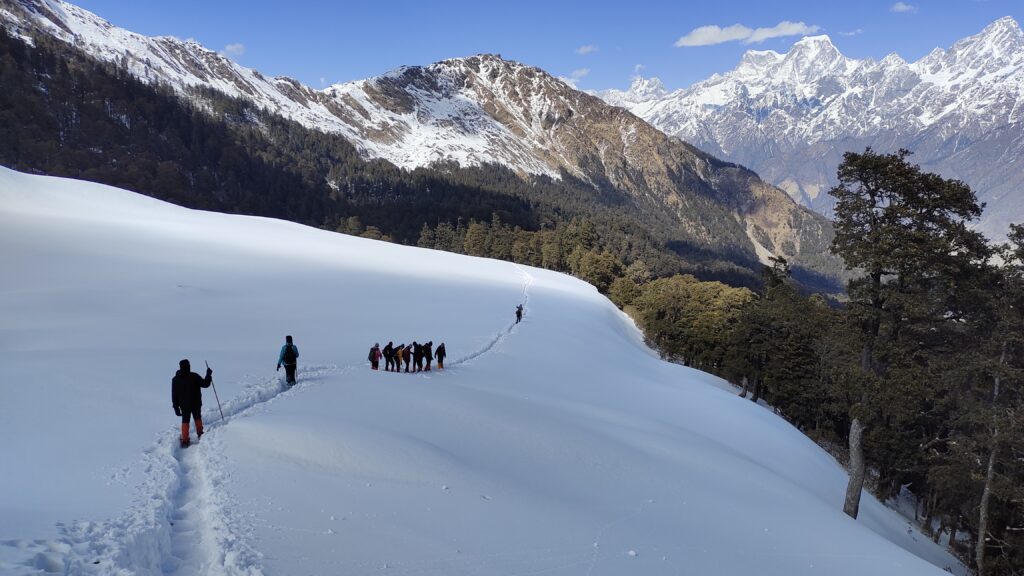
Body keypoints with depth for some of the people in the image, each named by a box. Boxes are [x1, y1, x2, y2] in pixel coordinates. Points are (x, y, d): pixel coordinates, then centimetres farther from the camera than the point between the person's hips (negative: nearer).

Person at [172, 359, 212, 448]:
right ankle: (200, 434, 31)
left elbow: (174, 395, 0)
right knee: (197, 418, 20)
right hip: (196, 404, -1)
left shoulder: (175, 380, -4)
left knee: (185, 421, 10)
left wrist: (176, 407, 6)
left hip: (184, 405, 1)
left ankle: (185, 441, 7)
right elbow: (205, 384, -12)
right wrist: (209, 375, 2)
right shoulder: (194, 376, -16)